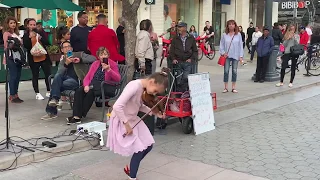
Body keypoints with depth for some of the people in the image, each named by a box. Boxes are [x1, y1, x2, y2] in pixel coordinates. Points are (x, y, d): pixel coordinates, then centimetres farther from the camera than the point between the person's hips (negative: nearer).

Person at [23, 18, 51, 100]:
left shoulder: (40, 33, 7)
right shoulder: (26, 36, 3)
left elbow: (47, 43, 0)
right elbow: (26, 46, -10)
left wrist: (40, 38, -15)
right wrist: (30, 37, -18)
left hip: (44, 56, 2)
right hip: (33, 58, -2)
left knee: (48, 74, 3)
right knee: (35, 76, 3)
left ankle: (48, 91, 17)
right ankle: (37, 93, 11)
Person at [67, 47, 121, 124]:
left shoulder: (113, 64, 6)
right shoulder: (95, 64, 20)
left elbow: (118, 79, -8)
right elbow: (87, 77, 13)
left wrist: (108, 69, -19)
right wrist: (86, 85, -9)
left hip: (107, 88, -5)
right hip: (93, 85, 5)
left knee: (90, 92, -33)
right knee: (79, 91, -24)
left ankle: (80, 115, -26)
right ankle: (76, 116, -32)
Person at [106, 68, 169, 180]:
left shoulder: (144, 88, -2)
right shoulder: (135, 86, -29)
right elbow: (117, 107, -35)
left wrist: (155, 113, 3)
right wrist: (126, 124, -27)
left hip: (133, 119, 8)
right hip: (122, 121, -8)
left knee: (148, 145, 8)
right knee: (139, 150, -7)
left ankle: (131, 169, 29)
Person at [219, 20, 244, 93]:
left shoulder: (238, 35, 1)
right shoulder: (224, 35, 0)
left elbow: (240, 46, 2)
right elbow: (221, 45, 4)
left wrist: (241, 56, -2)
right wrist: (223, 52, -9)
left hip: (235, 56, 1)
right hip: (227, 56, 0)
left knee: (234, 71, 5)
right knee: (226, 71, -1)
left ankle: (233, 87, 14)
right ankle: (226, 87, 8)